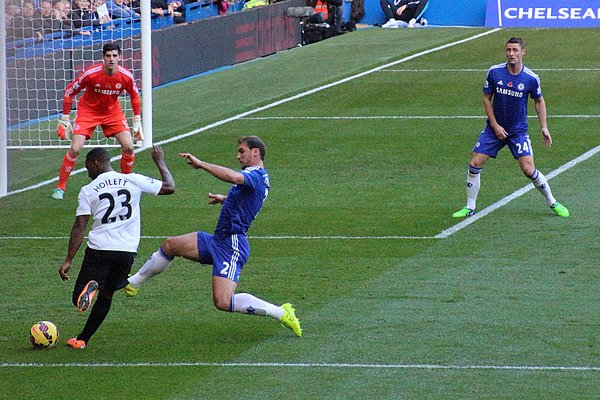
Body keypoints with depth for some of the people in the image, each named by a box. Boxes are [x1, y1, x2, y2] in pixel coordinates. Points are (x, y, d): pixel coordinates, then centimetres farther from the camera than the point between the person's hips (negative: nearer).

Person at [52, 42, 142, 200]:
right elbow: (69, 91, -14)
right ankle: (60, 187, 0)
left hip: (112, 112, 3)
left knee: (129, 147, -10)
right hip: (88, 111, -3)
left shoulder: (126, 76, -19)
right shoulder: (91, 74, -27)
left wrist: (137, 120, 3)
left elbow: (134, 95, 4)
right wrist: (65, 119, -12)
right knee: (75, 148, -15)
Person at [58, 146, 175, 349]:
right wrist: (160, 162, 27)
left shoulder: (88, 191, 0)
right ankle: (82, 339, 19)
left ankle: (90, 287, -31)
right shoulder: (133, 180, 4)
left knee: (79, 300, 3)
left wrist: (68, 260, -3)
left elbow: (79, 227, -5)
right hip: (127, 251, 3)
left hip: (98, 249, -3)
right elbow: (169, 187, 11)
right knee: (106, 295, 21)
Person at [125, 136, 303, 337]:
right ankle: (132, 283, 28)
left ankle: (281, 313, -12)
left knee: (223, 302, -21)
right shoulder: (261, 178, 17)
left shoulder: (256, 175, -15)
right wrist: (224, 199, 47)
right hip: (218, 240, 10)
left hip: (232, 246, -10)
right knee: (170, 246, 12)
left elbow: (233, 177, -37)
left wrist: (200, 164, -31)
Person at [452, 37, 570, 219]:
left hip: (518, 130, -2)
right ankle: (470, 207, 10)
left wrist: (544, 127, 0)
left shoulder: (531, 78, -12)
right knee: (475, 164, -5)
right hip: (495, 128, 2)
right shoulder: (494, 72, -10)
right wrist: (495, 125, -7)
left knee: (529, 170, -10)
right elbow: (487, 98, 0)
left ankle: (553, 202, 11)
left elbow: (539, 101, 5)